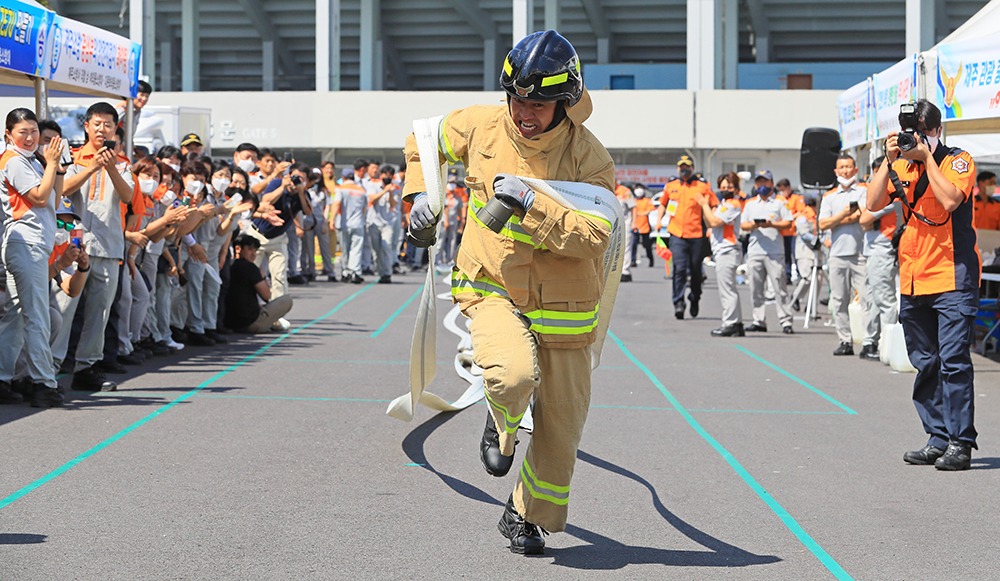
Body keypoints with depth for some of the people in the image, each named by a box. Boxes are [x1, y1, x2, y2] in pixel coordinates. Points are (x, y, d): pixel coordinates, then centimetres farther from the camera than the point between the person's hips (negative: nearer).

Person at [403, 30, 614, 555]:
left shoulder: (589, 157, -12)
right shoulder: (481, 127, -5)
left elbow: (593, 236, -23)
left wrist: (531, 203, -31)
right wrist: (419, 191, 5)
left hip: (564, 308, 1)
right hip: (492, 290, 0)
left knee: (560, 424, 7)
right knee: (514, 372, -32)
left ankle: (526, 516, 32)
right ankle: (501, 425, 5)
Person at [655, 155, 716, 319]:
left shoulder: (702, 185, 1)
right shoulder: (670, 186, 10)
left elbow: (715, 206, 2)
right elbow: (663, 204, 27)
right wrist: (659, 219, 12)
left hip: (697, 235, -1)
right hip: (677, 234, 1)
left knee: (696, 270, 9)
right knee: (679, 269, -10)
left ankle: (695, 299, 29)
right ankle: (678, 302, -9)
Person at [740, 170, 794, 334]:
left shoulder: (780, 202, 6)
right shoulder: (750, 203, 18)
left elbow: (788, 222, -1)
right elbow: (742, 224, 15)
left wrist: (771, 224, -16)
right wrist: (751, 225, -7)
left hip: (775, 251, -4)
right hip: (754, 251, 4)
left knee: (779, 287, -7)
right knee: (756, 288, 3)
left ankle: (785, 321, -4)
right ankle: (759, 321, 9)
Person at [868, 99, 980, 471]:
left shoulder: (957, 161, -3)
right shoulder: (903, 165, 12)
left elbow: (950, 199, -20)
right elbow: (874, 203, 3)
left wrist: (927, 157, -15)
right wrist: (889, 161, -5)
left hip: (952, 277, -6)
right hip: (912, 281, 6)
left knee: (953, 362, -11)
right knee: (925, 364, 8)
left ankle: (960, 444, -9)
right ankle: (938, 440, 15)